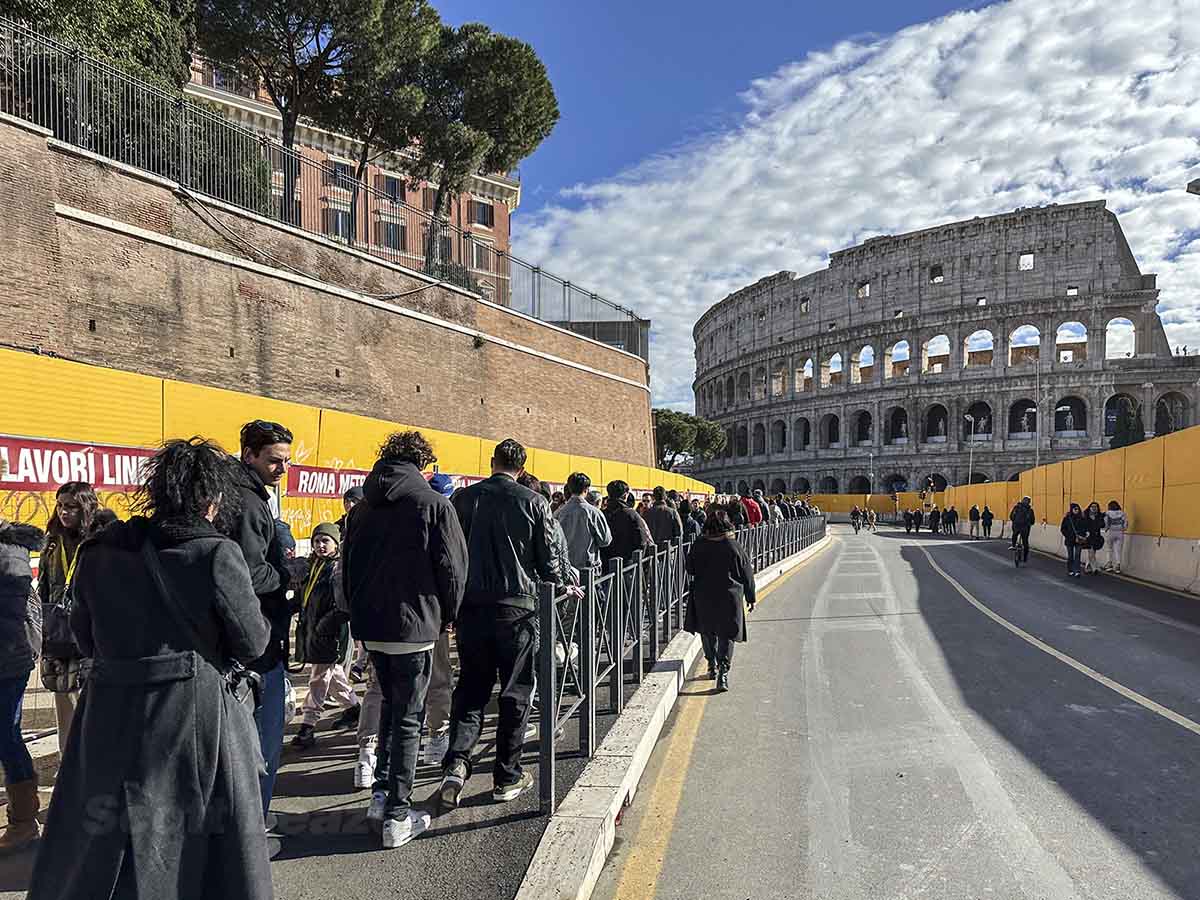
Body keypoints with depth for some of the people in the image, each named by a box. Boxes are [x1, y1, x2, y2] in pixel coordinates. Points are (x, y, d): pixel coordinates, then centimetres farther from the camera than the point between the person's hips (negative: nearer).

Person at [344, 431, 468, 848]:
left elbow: (348, 568, 13)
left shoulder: (362, 509, 9)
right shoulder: (434, 504, -9)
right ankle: (398, 816, 6)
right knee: (408, 718, 3)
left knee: (390, 705, 23)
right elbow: (453, 567, -8)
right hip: (414, 626, -6)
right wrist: (448, 615, 7)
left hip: (370, 626, 6)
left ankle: (381, 793, 24)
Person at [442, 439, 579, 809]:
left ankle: (456, 762, -5)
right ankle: (507, 778, 14)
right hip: (517, 607, -2)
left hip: (472, 607, 2)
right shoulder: (534, 502, -3)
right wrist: (564, 587, 19)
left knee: (470, 687, 13)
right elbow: (548, 557, 0)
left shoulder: (464, 498, 3)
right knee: (515, 692, 9)